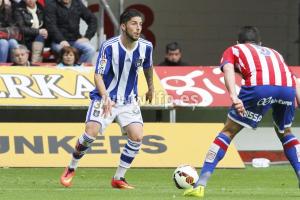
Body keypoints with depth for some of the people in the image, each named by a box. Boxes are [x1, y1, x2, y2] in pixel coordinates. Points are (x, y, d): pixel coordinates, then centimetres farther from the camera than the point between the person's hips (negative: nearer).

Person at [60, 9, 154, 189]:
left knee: (137, 136, -14)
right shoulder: (109, 46, -19)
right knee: (91, 133, -20)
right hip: (105, 98, -4)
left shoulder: (146, 47, -7)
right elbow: (98, 75, -21)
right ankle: (71, 169, 6)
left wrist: (151, 88, 29)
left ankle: (119, 178, 1)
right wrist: (105, 97, -36)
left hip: (128, 100, 4)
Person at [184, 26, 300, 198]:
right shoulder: (273, 52, 41)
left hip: (259, 86, -3)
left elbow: (228, 69, 7)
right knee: (285, 132, 30)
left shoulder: (233, 50, 30)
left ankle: (201, 184, 2)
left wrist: (233, 96, -8)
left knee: (228, 131, 10)